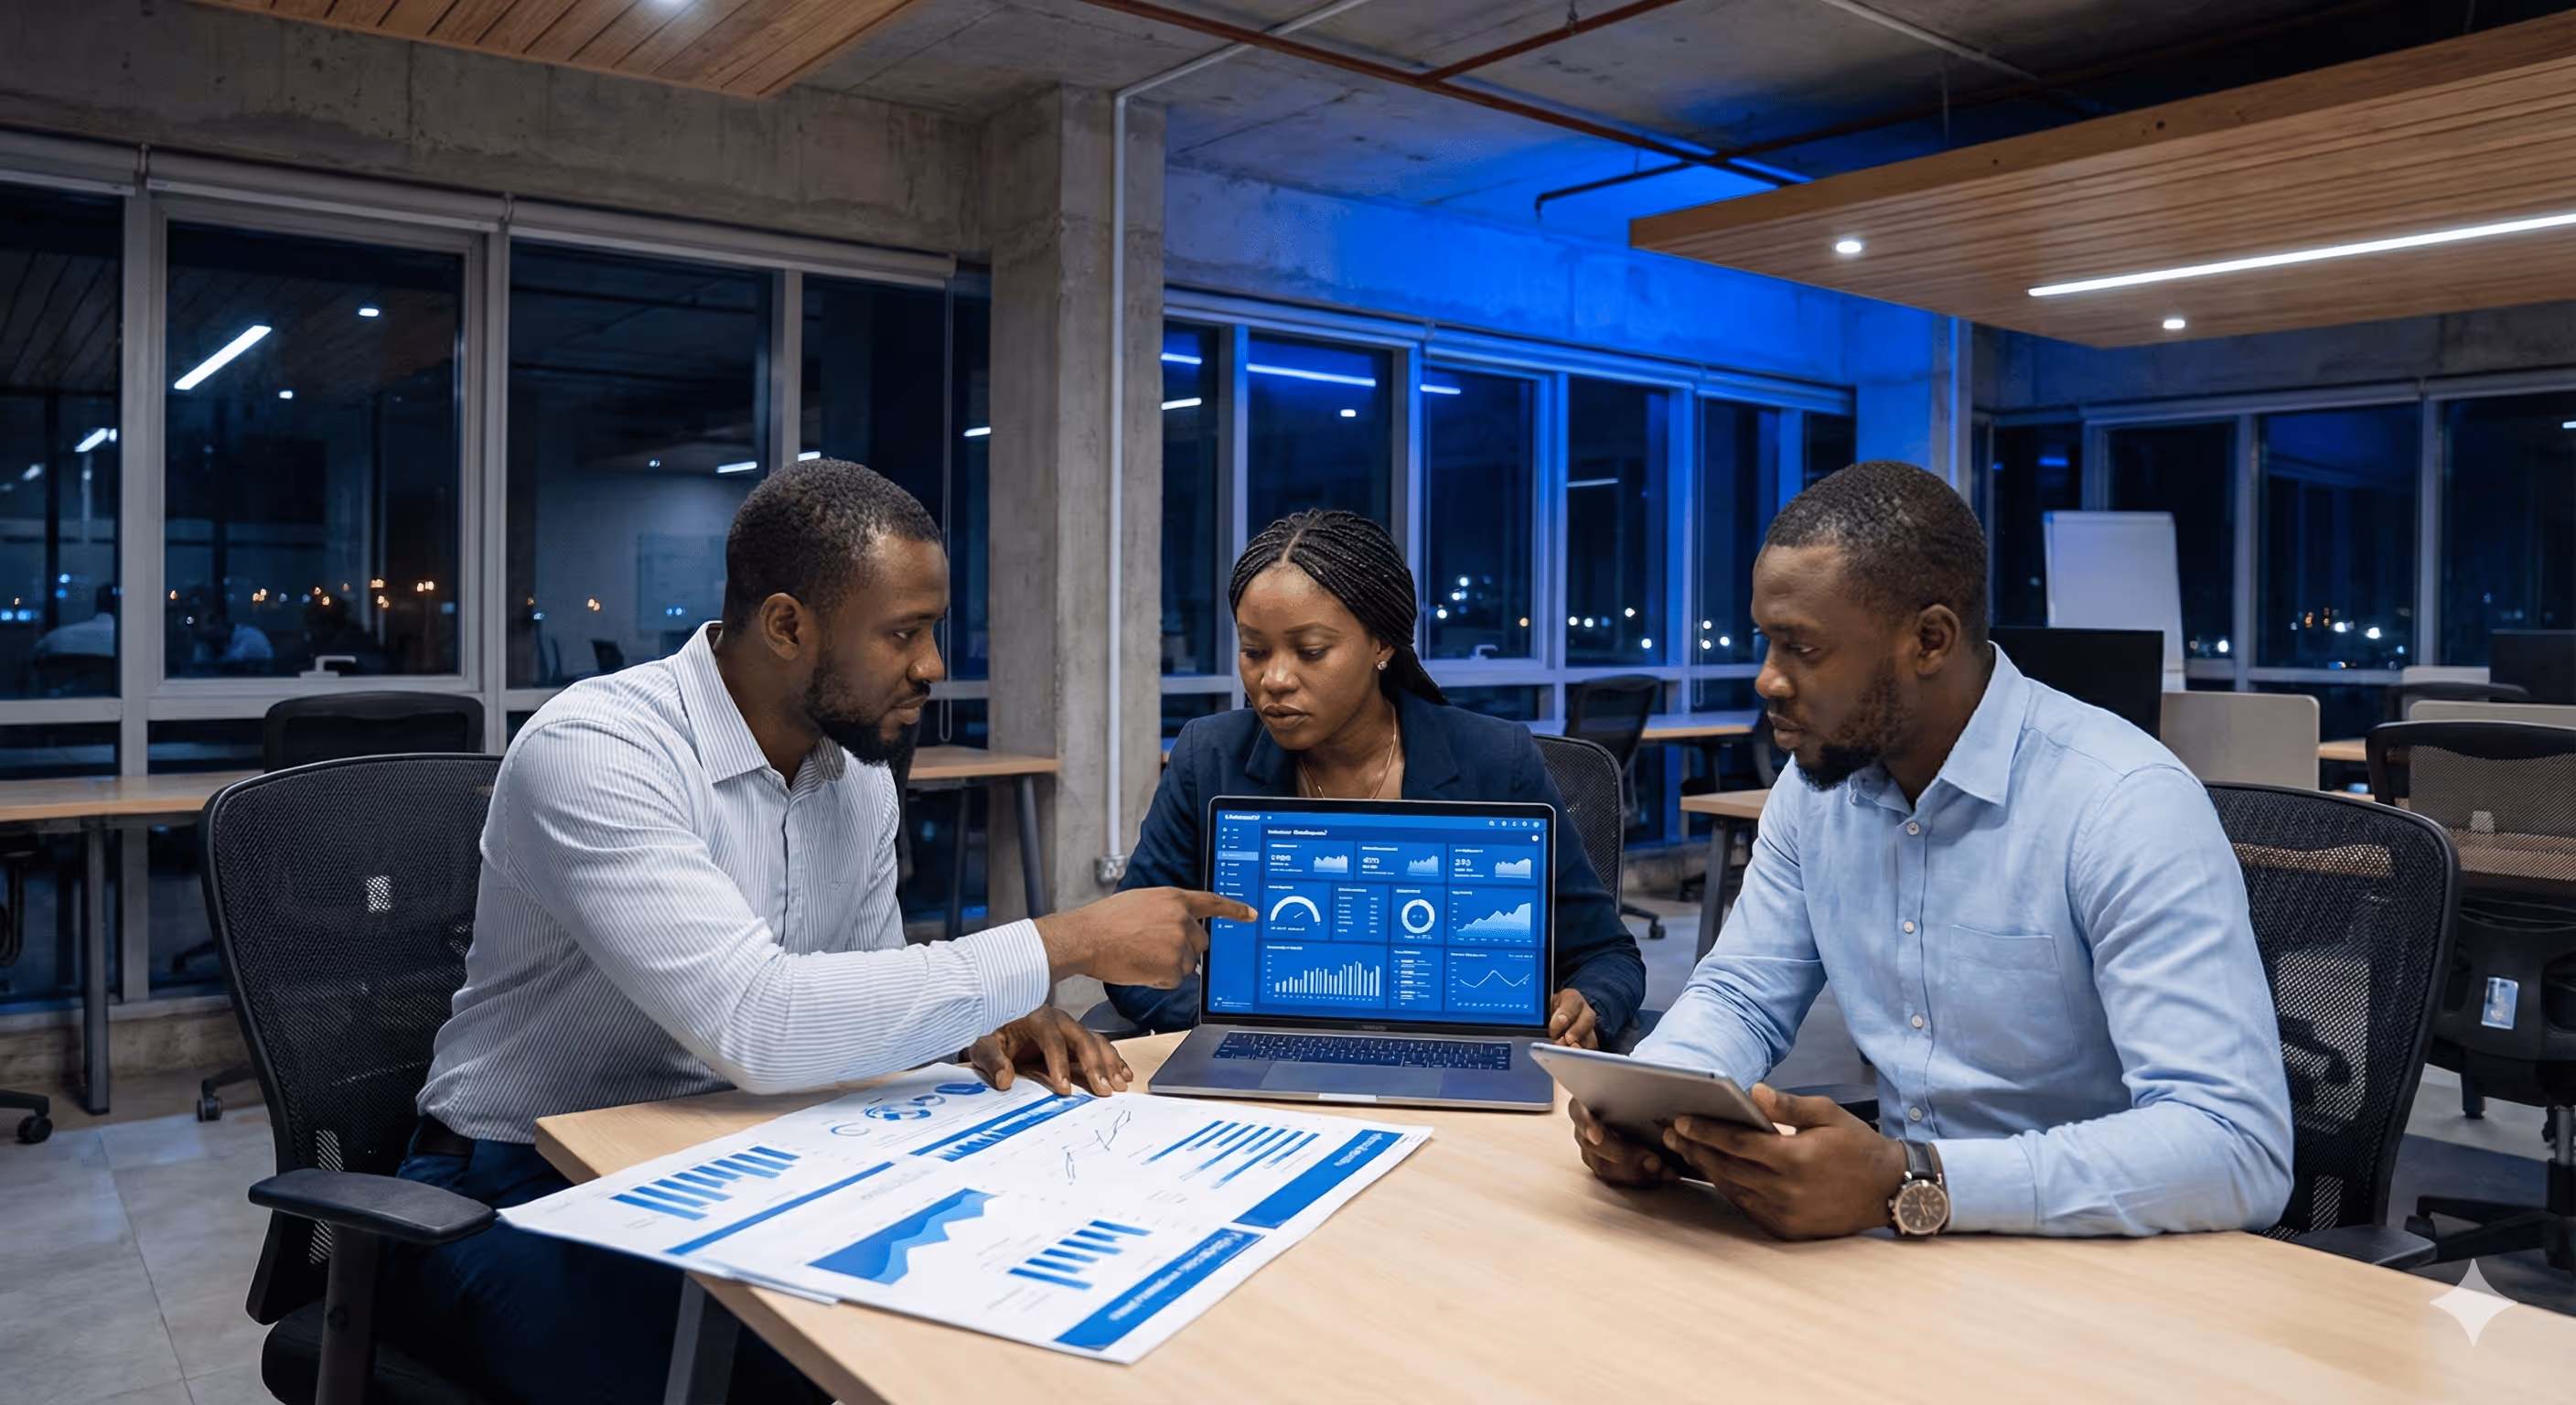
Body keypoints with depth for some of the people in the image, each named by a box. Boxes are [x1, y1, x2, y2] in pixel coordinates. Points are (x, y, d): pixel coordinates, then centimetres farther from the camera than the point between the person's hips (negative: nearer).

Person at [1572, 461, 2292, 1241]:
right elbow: (1739, 996, 10)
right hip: (1907, 1237, 6)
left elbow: (2240, 1150, -26)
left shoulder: (2130, 807, -19)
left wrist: (1905, 1183, -36)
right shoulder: (1816, 784, 2)